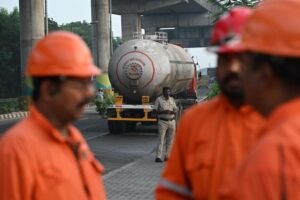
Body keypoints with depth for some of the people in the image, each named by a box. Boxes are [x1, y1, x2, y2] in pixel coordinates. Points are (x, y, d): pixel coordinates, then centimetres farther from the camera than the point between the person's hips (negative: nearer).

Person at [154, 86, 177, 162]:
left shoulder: (172, 99, 14)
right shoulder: (159, 99, 0)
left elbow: (175, 110, 16)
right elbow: (155, 111, -2)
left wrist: (172, 112, -6)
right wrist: (163, 112, -17)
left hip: (172, 121, 5)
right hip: (163, 121, -5)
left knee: (170, 140, 4)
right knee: (161, 139, -10)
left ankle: (167, 156, 11)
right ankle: (158, 157, -12)